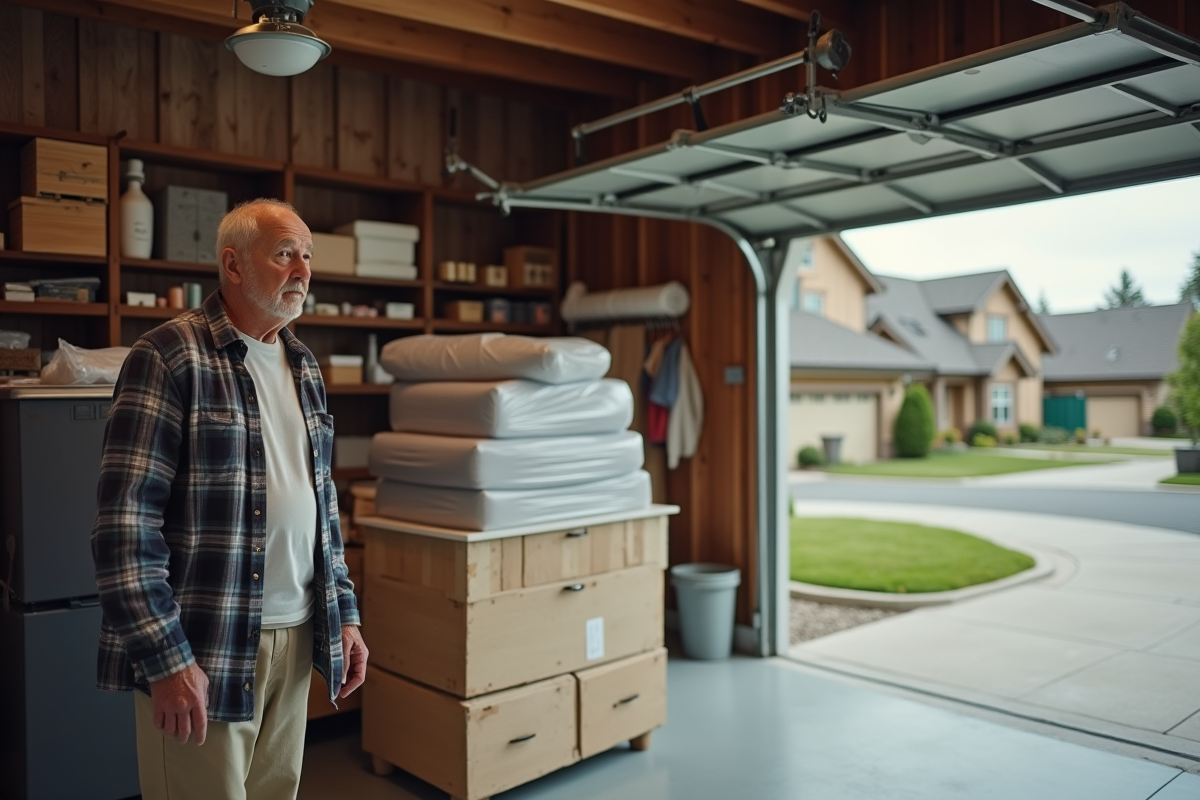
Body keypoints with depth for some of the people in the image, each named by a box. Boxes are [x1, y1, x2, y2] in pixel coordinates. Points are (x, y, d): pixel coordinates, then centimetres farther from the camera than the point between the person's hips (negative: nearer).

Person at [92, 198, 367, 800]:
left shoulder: (303, 366, 12)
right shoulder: (169, 358, -11)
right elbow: (124, 522, -15)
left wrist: (344, 613, 13)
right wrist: (166, 659, -17)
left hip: (297, 639, 7)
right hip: (203, 651, -6)